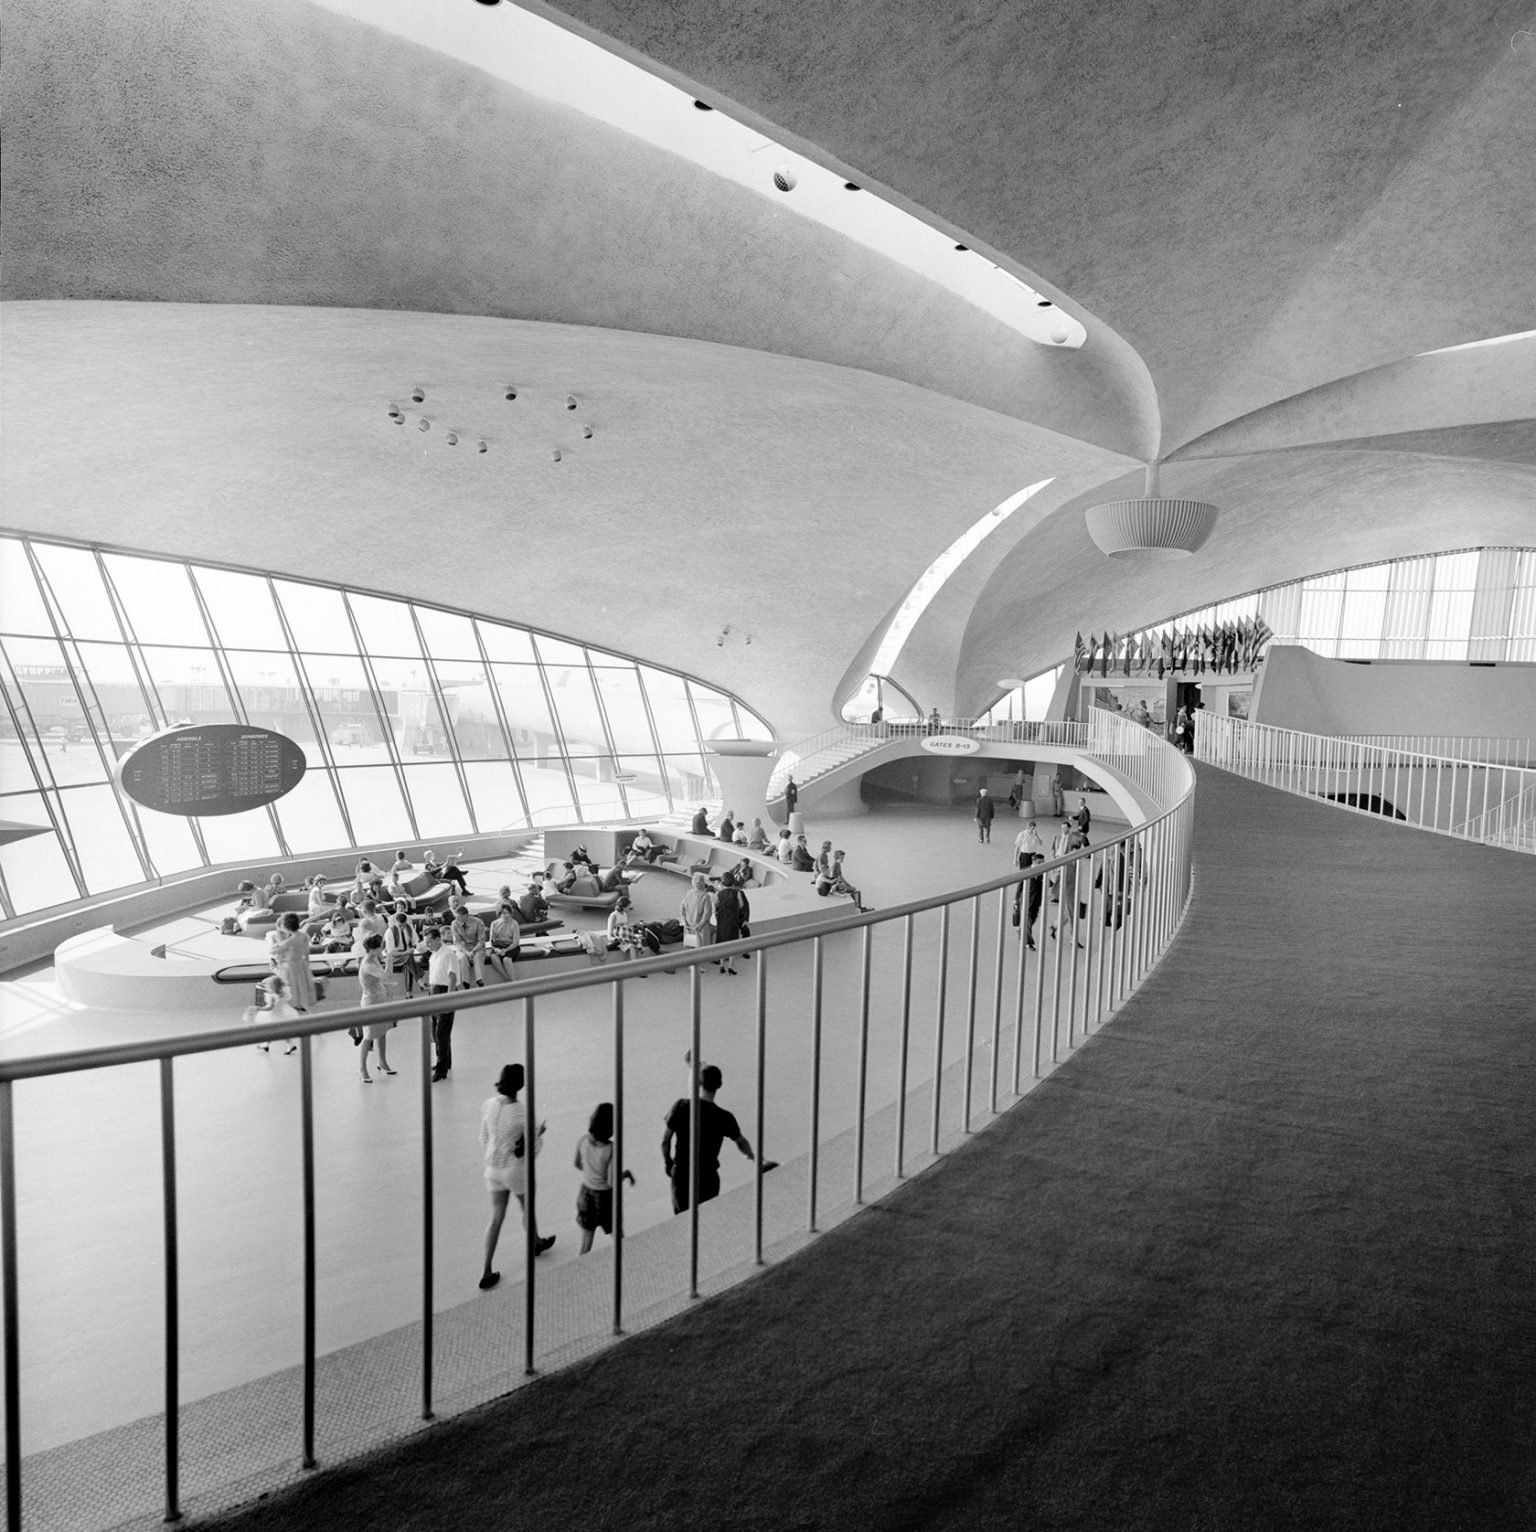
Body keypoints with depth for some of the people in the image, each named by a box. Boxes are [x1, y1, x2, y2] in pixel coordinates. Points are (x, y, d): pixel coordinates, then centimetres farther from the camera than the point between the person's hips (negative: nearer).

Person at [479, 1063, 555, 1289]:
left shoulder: (488, 1107, -11)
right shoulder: (522, 1115, -26)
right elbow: (534, 1148, -15)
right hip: (517, 1170, -4)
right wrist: (540, 1133, 4)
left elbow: (484, 1140, 2)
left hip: (493, 1168, 4)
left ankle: (487, 1272, 16)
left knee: (496, 1219, 15)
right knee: (528, 1210, 24)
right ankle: (536, 1244, 50)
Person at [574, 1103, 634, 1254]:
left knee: (586, 1245, 16)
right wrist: (627, 1173, -7)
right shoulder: (612, 1149, -27)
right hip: (605, 1197, -4)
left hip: (586, 1194, 4)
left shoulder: (583, 1140, -12)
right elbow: (611, 1182, -23)